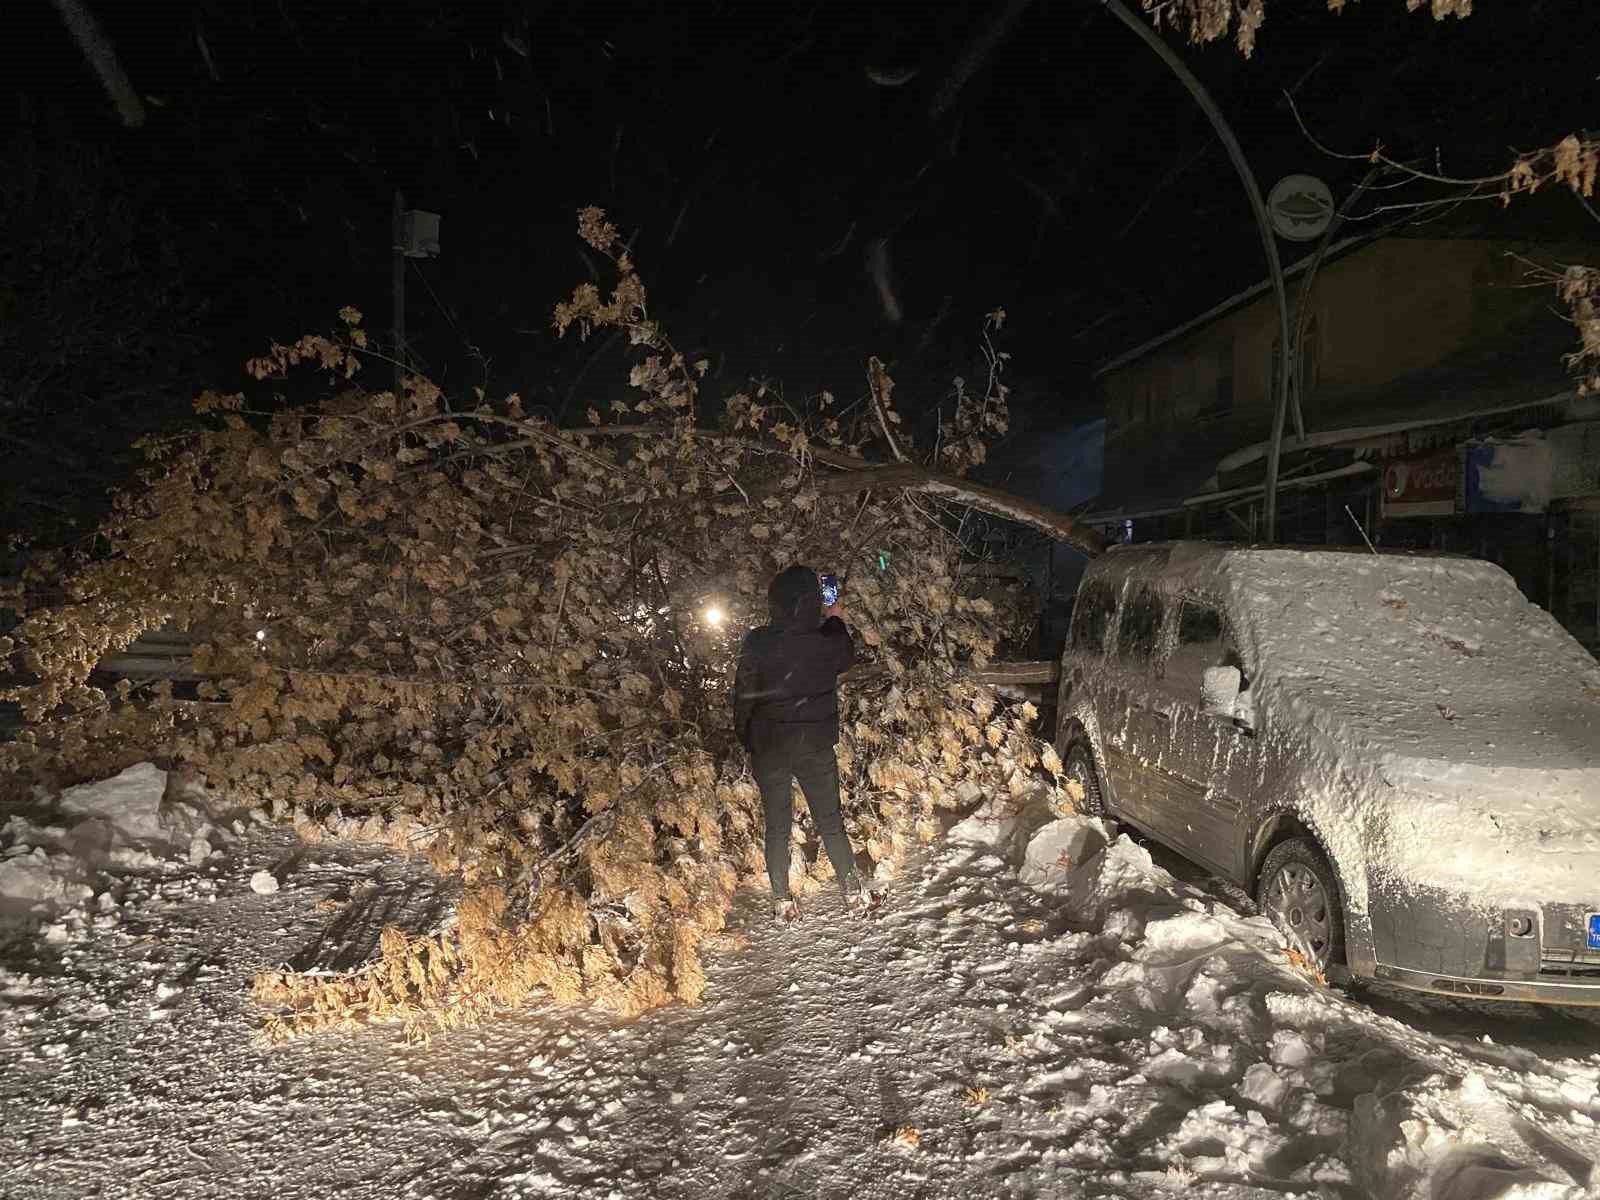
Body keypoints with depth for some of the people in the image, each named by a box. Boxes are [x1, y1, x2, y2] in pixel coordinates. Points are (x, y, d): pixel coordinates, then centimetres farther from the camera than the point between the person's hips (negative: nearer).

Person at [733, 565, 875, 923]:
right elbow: (846, 659, 10)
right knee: (830, 822, 14)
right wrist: (837, 621, 24)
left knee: (777, 827, 12)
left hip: (768, 747, 0)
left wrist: (747, 743, 7)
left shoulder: (756, 643, -14)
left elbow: (742, 697, -6)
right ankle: (855, 894, 22)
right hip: (816, 746, 0)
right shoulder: (827, 640, -14)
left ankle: (782, 903, 20)